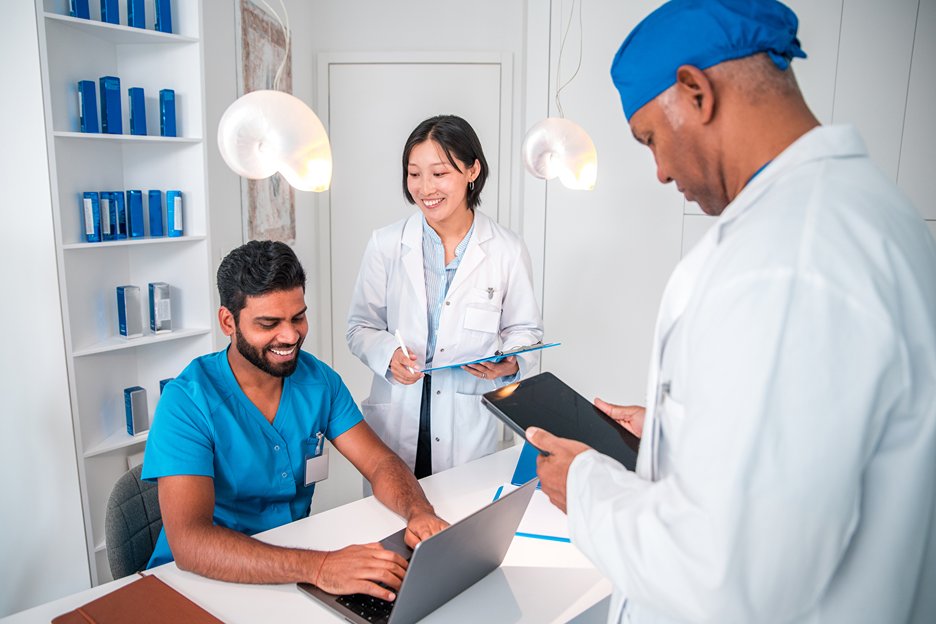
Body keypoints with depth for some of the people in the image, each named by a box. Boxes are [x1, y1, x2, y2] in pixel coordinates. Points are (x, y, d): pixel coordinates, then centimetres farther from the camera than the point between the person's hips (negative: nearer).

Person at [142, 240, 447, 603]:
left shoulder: (318, 380, -2)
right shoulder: (188, 400, -18)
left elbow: (379, 463, -3)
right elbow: (188, 542, -28)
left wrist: (419, 513, -25)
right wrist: (318, 567, -40)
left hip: (295, 557, 4)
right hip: (206, 577, -4)